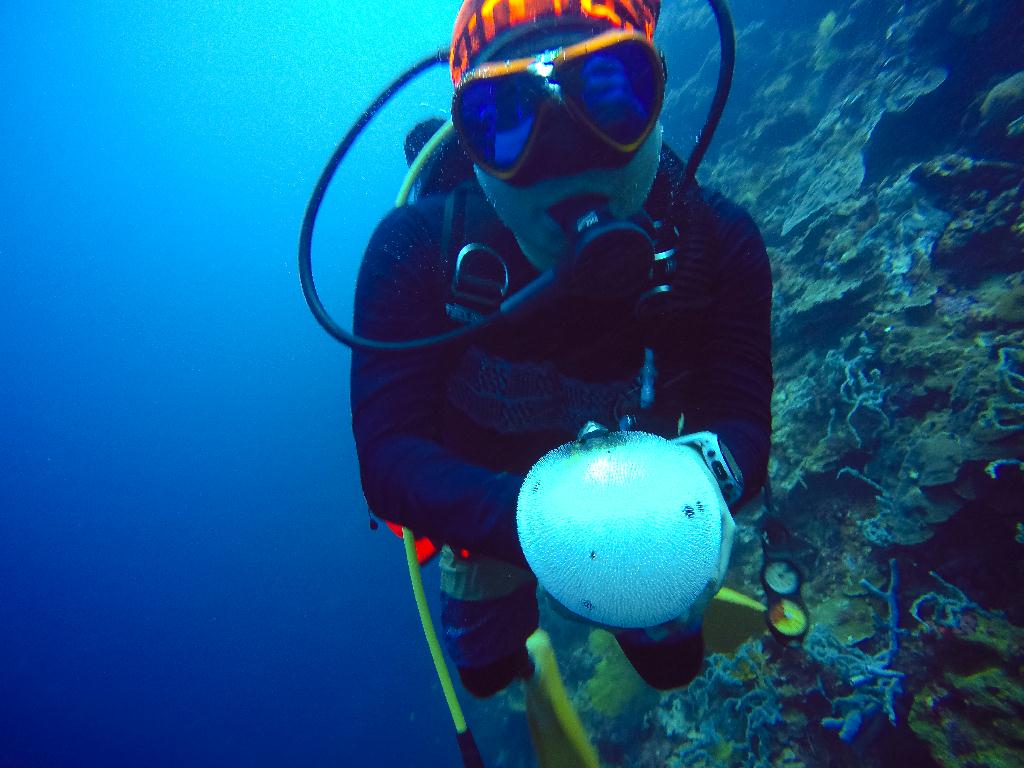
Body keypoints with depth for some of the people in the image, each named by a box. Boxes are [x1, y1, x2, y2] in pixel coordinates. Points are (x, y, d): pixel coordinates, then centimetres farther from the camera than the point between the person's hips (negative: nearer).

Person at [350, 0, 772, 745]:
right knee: (489, 669, 19)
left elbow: (741, 417, -27)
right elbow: (388, 456, -36)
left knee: (673, 662, 20)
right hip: (491, 503, -1)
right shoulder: (419, 249, -34)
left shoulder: (717, 242, -28)